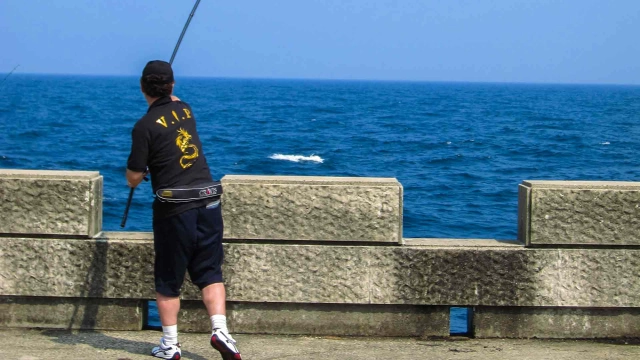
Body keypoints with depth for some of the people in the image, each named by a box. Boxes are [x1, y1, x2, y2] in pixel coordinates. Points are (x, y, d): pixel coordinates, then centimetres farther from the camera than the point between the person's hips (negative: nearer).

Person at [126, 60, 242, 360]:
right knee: (210, 272, 12)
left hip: (174, 208, -5)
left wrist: (140, 168, 17)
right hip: (209, 200, 5)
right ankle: (220, 329, -5)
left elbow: (133, 179, -5)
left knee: (168, 280, 8)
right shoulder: (185, 109, 9)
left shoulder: (146, 125, -8)